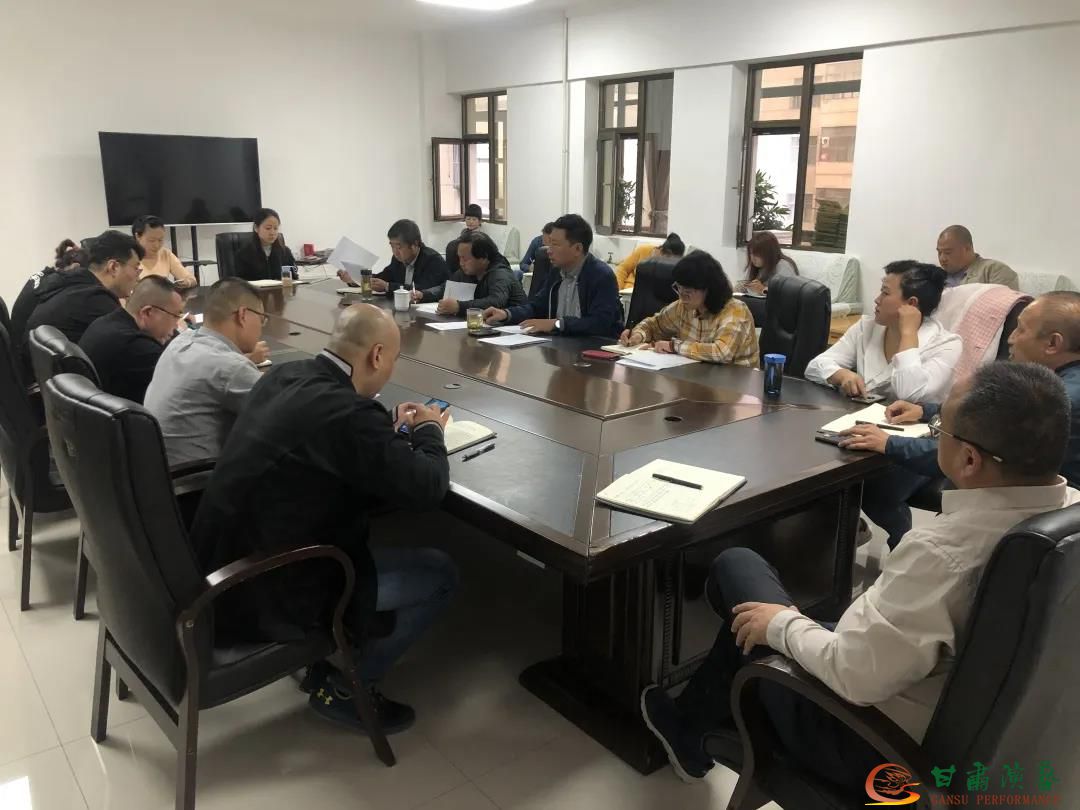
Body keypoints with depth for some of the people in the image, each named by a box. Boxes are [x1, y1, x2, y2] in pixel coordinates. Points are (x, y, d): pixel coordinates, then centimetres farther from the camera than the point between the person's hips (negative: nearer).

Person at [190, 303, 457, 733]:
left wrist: (391, 426, 12)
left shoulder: (286, 374, 0)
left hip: (222, 562, 9)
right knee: (440, 573, 1)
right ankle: (344, 686, 14)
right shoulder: (349, 413, -25)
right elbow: (427, 489, -17)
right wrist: (429, 430, 2)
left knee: (364, 529, 27)